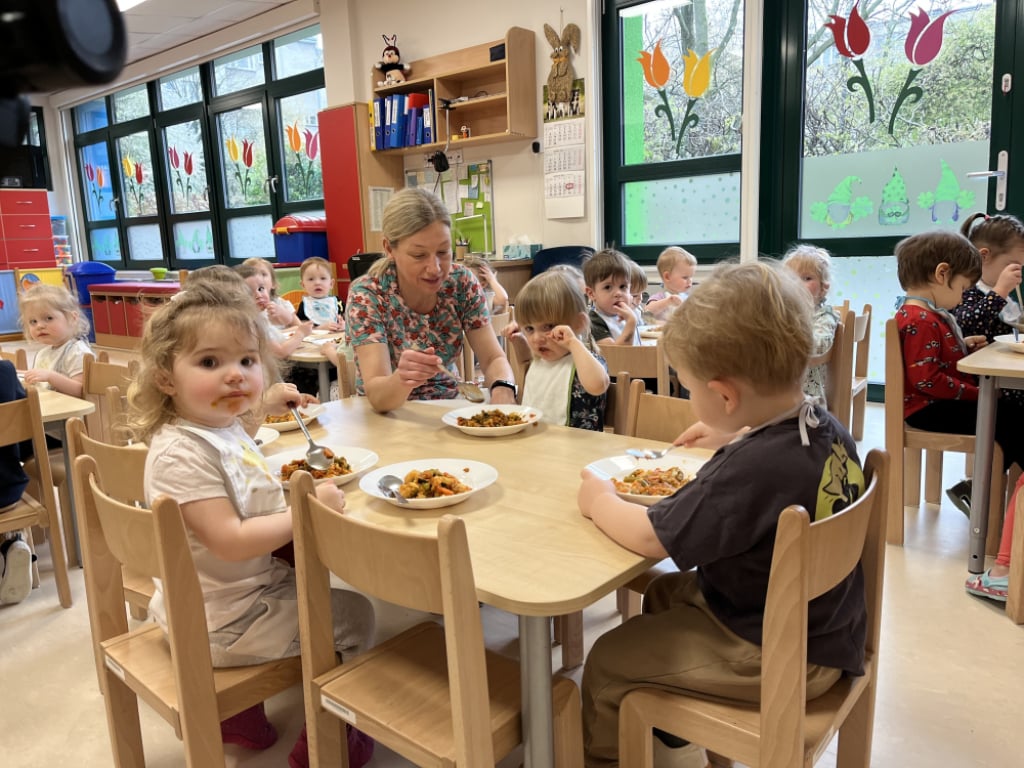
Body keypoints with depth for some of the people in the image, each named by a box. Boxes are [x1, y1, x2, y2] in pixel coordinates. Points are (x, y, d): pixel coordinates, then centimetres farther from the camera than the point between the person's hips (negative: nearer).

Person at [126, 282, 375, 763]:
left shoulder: (221, 424, -1)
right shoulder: (182, 454, -30)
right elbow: (230, 541, -33)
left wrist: (262, 404, 16)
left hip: (245, 589, 9)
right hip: (221, 622, -9)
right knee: (353, 617, -1)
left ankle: (239, 707, 37)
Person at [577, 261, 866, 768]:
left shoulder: (749, 471, -35)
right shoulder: (827, 428, -7)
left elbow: (652, 536, -26)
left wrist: (600, 502, -9)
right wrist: (735, 439, 10)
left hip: (777, 659, -9)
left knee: (608, 662, 0)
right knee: (665, 595, 26)